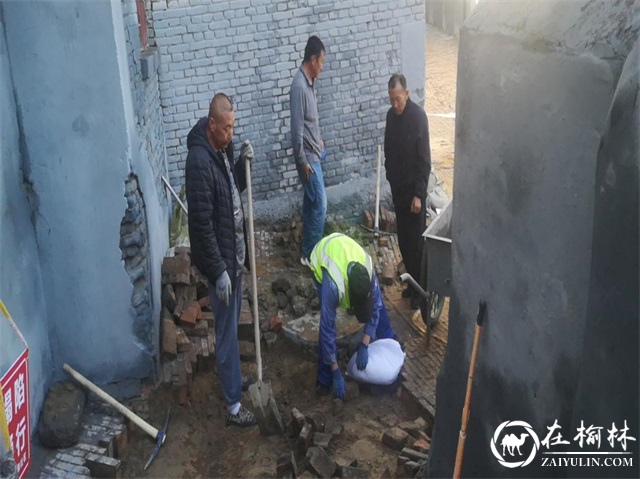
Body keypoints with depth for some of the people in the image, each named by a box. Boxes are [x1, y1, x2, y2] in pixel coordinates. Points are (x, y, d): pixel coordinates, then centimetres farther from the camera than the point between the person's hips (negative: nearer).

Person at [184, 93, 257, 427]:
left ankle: (231, 377, 43)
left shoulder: (223, 150, 3)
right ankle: (233, 405, 10)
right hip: (219, 261, -9)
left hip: (235, 253, 9)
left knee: (232, 324, 24)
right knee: (227, 330, 0)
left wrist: (244, 164, -2)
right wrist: (219, 270, -24)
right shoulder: (199, 162, -25)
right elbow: (202, 223, -26)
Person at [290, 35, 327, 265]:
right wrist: (302, 161, -22)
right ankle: (311, 254, 5)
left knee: (311, 203, 15)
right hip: (308, 158, -10)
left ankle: (308, 251, 25)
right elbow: (297, 128, -24)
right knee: (320, 205, -5)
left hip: (312, 154, 10)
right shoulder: (299, 86, -23)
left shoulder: (308, 82, 8)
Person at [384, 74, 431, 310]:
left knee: (416, 240, 0)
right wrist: (390, 178, 15)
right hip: (397, 187, 7)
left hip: (413, 189, -6)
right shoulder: (391, 115, 3)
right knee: (403, 239, 14)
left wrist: (418, 194, -19)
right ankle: (412, 281, 28)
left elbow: (424, 160, -18)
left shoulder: (418, 116, -18)